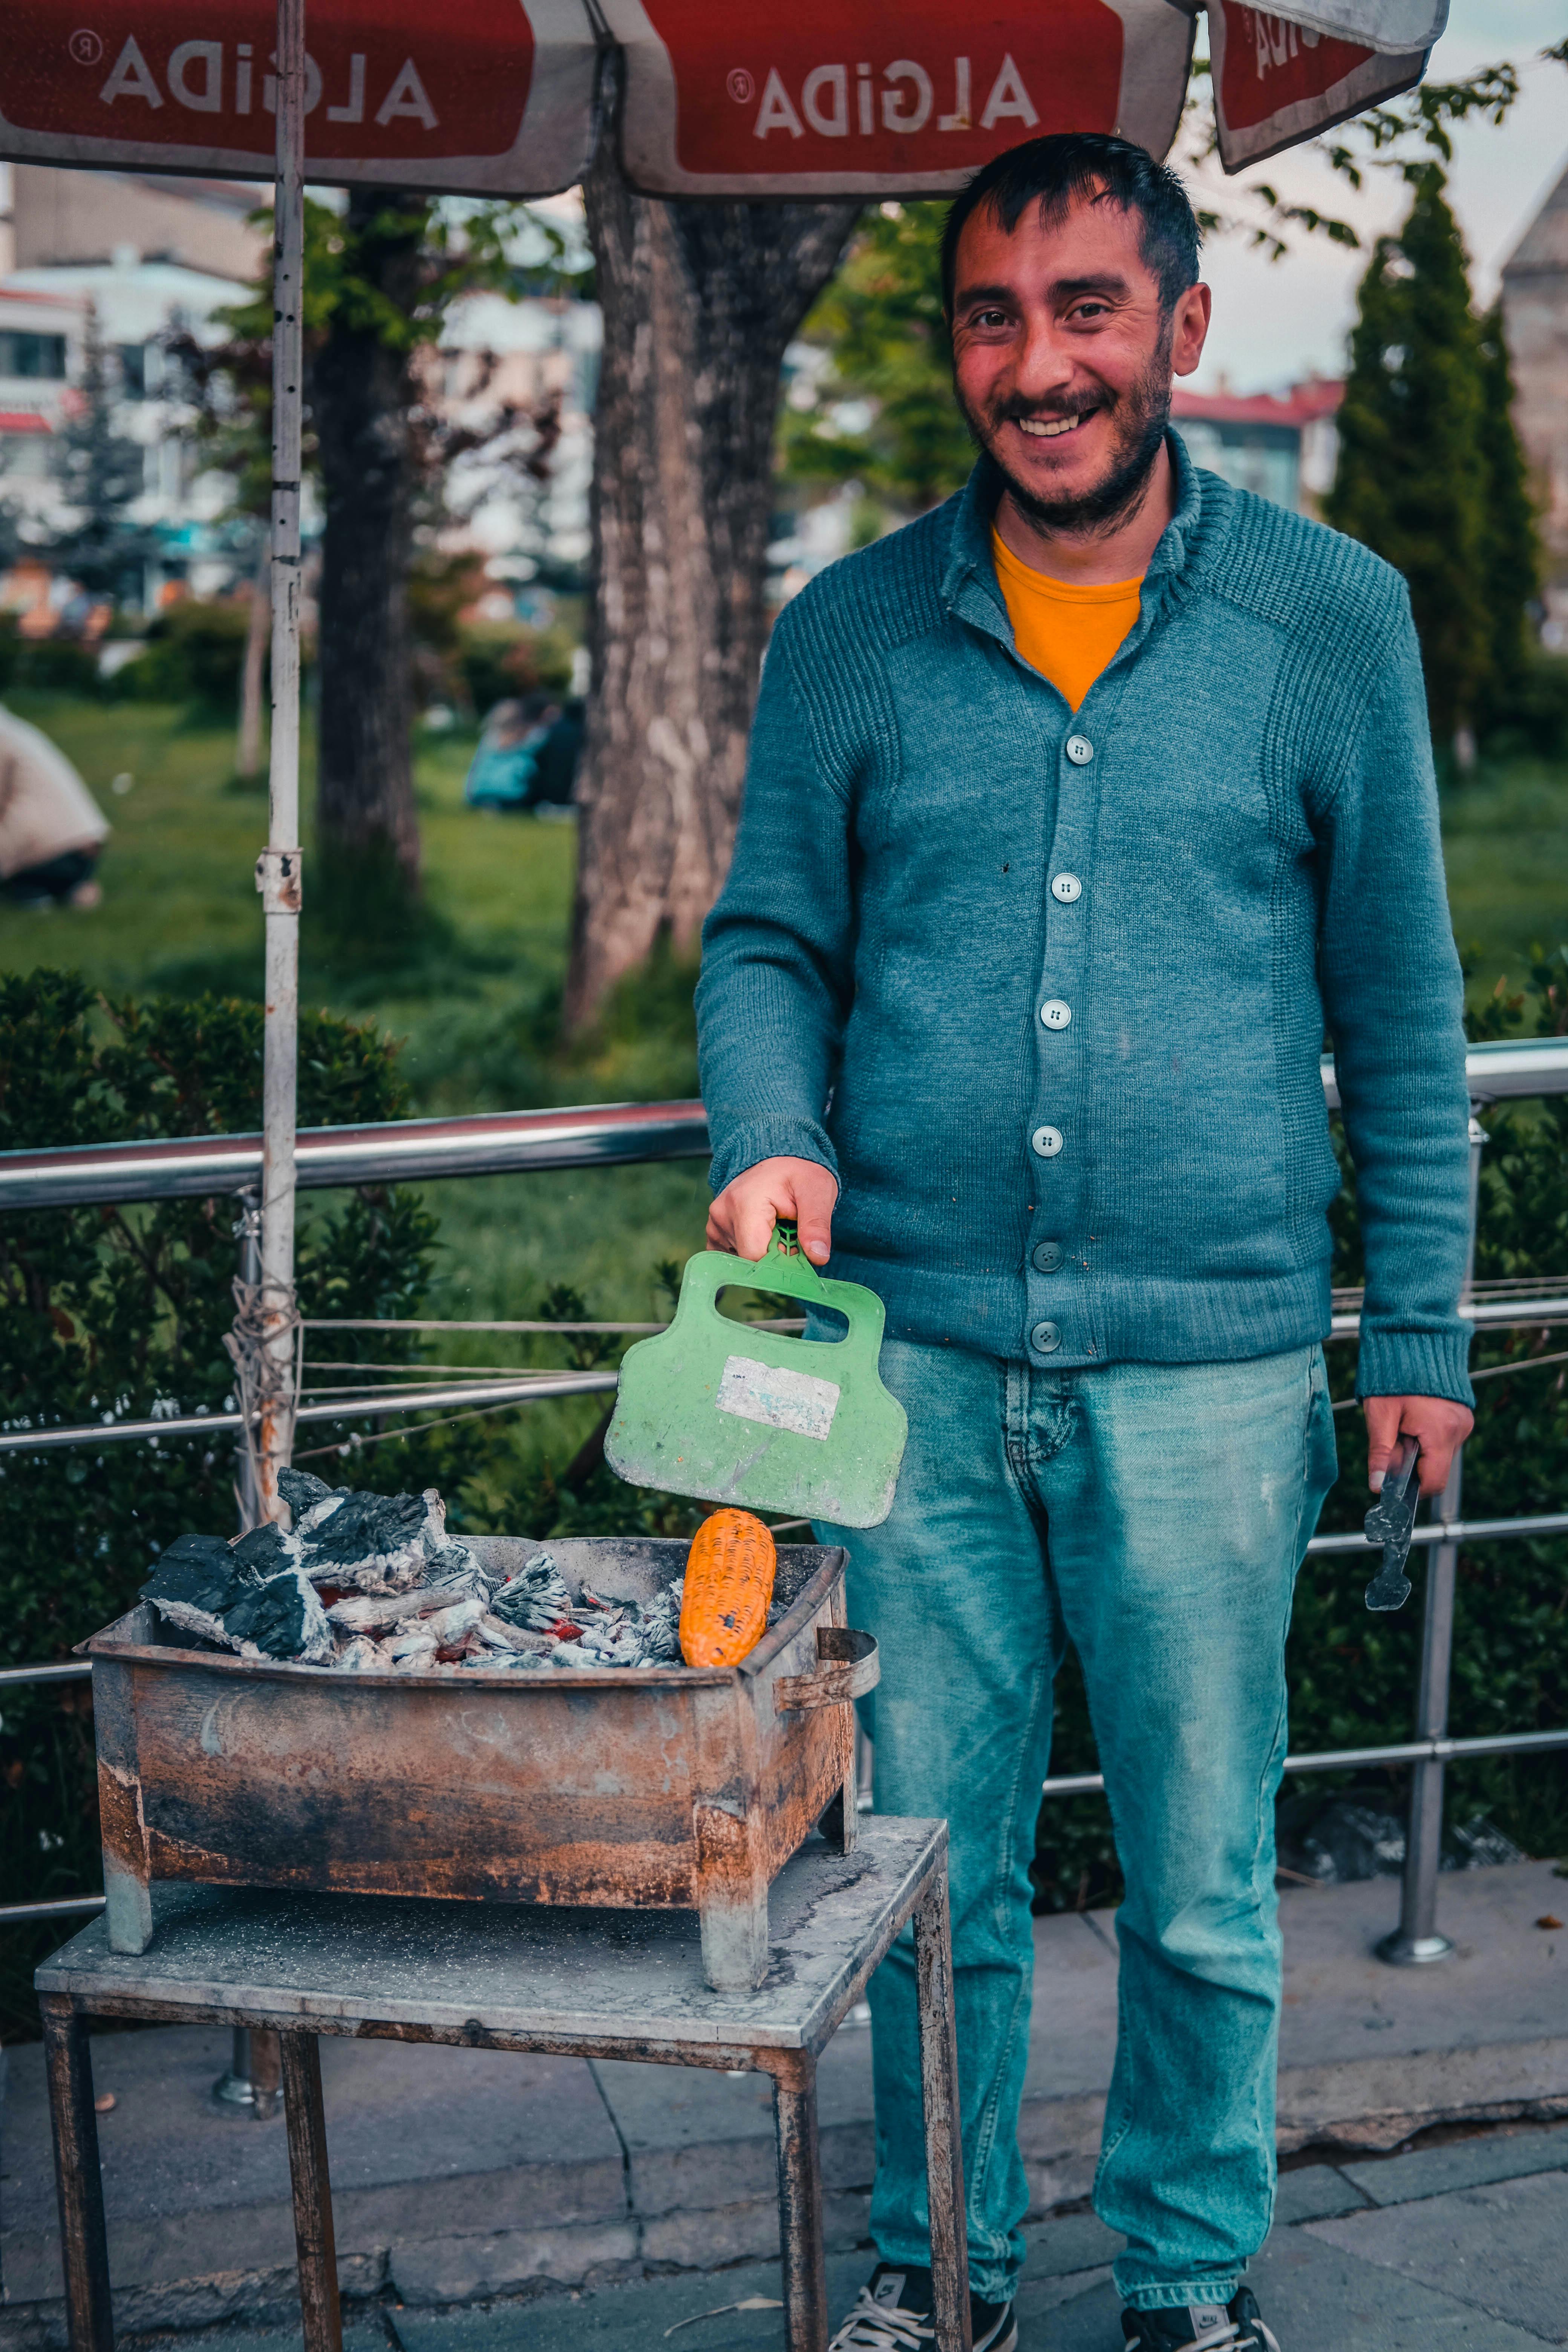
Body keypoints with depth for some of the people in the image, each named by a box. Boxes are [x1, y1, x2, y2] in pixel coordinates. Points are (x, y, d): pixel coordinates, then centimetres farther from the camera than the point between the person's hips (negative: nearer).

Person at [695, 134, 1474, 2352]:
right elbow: (767, 944, 10)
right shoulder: (850, 633, 4)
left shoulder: (1330, 618, 2)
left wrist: (1420, 1336, 5)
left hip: (1210, 1360, -1)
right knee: (931, 1855, 12)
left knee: (1201, 1884, 10)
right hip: (917, 1353, 1)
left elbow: (1401, 1008, 6)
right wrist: (773, 1141, -11)